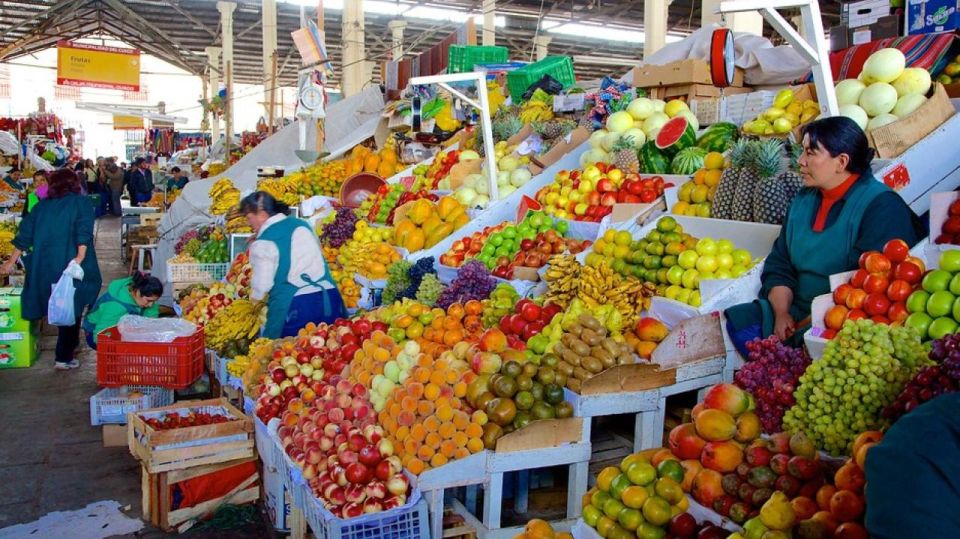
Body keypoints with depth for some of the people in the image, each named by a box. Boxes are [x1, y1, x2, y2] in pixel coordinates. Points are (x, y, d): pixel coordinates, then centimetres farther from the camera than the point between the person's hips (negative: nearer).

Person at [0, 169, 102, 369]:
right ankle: (64, 358, 4)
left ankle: (70, 344, 35)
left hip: (45, 268, 5)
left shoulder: (42, 206, 12)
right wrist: (80, 258, -23)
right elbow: (84, 232, -16)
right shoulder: (81, 203, 0)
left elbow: (24, 235, 11)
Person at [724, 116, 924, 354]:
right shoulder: (804, 200, 13)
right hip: (798, 311, 7)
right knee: (737, 323, -11)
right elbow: (778, 265, 12)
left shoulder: (881, 207, -10)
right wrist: (781, 313, -5)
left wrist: (809, 324, -20)